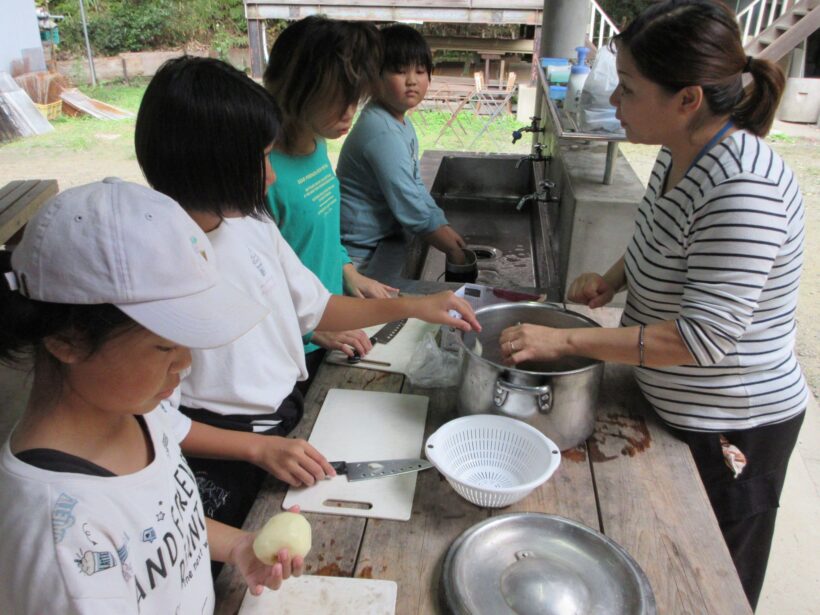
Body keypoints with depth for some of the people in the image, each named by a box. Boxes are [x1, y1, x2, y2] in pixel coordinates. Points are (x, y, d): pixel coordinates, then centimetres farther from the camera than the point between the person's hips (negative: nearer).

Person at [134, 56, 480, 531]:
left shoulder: (251, 221, -5)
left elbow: (315, 308, 7)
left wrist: (410, 306, -1)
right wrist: (260, 448, -23)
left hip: (291, 422, 7)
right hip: (226, 462, -6)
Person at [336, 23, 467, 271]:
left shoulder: (402, 123, 6)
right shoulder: (383, 134, -25)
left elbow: (416, 187, 11)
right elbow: (410, 209, -24)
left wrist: (448, 232, 3)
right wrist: (453, 250, -14)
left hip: (380, 241, 9)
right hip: (357, 254, -9)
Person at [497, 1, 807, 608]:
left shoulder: (743, 188, -31)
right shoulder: (679, 153, -2)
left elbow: (705, 337, -32)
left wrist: (564, 341, -30)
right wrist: (615, 277, -4)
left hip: (732, 429, -8)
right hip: (674, 407, 8)